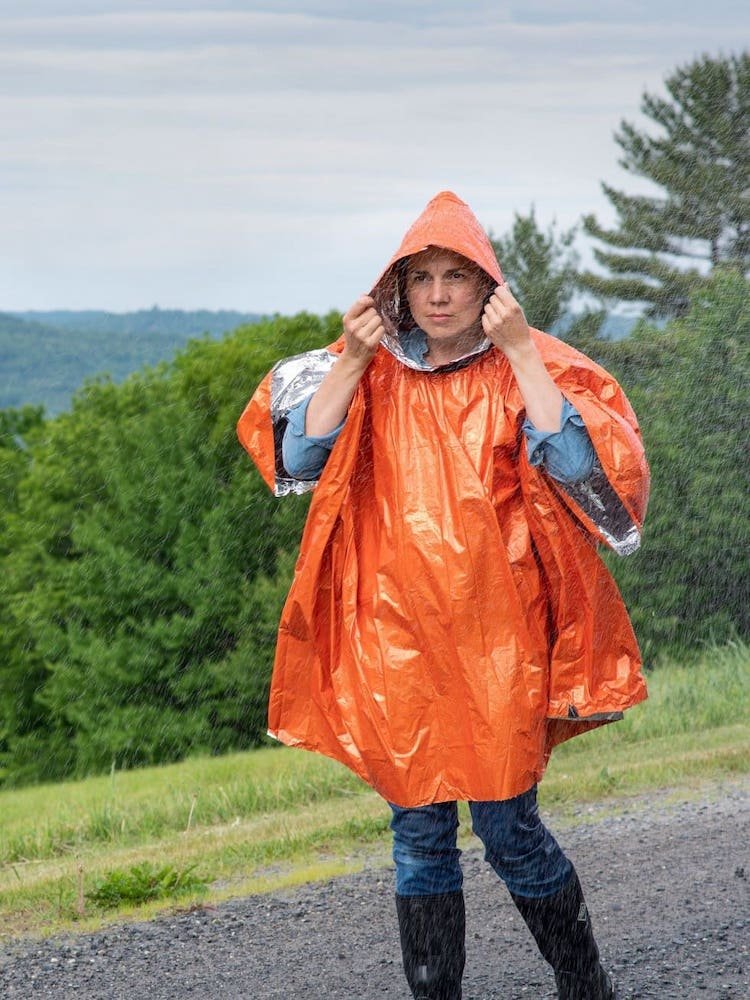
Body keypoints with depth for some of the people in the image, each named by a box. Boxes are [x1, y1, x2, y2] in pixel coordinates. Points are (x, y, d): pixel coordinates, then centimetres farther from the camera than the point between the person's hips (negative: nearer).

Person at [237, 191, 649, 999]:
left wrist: (520, 351, -16)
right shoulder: (374, 373, 6)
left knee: (507, 825, -1)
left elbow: (580, 465, -15)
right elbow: (297, 458, -3)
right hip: (395, 633, 2)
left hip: (494, 639, -2)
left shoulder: (530, 369, 1)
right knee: (418, 831, 6)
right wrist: (351, 360, -9)